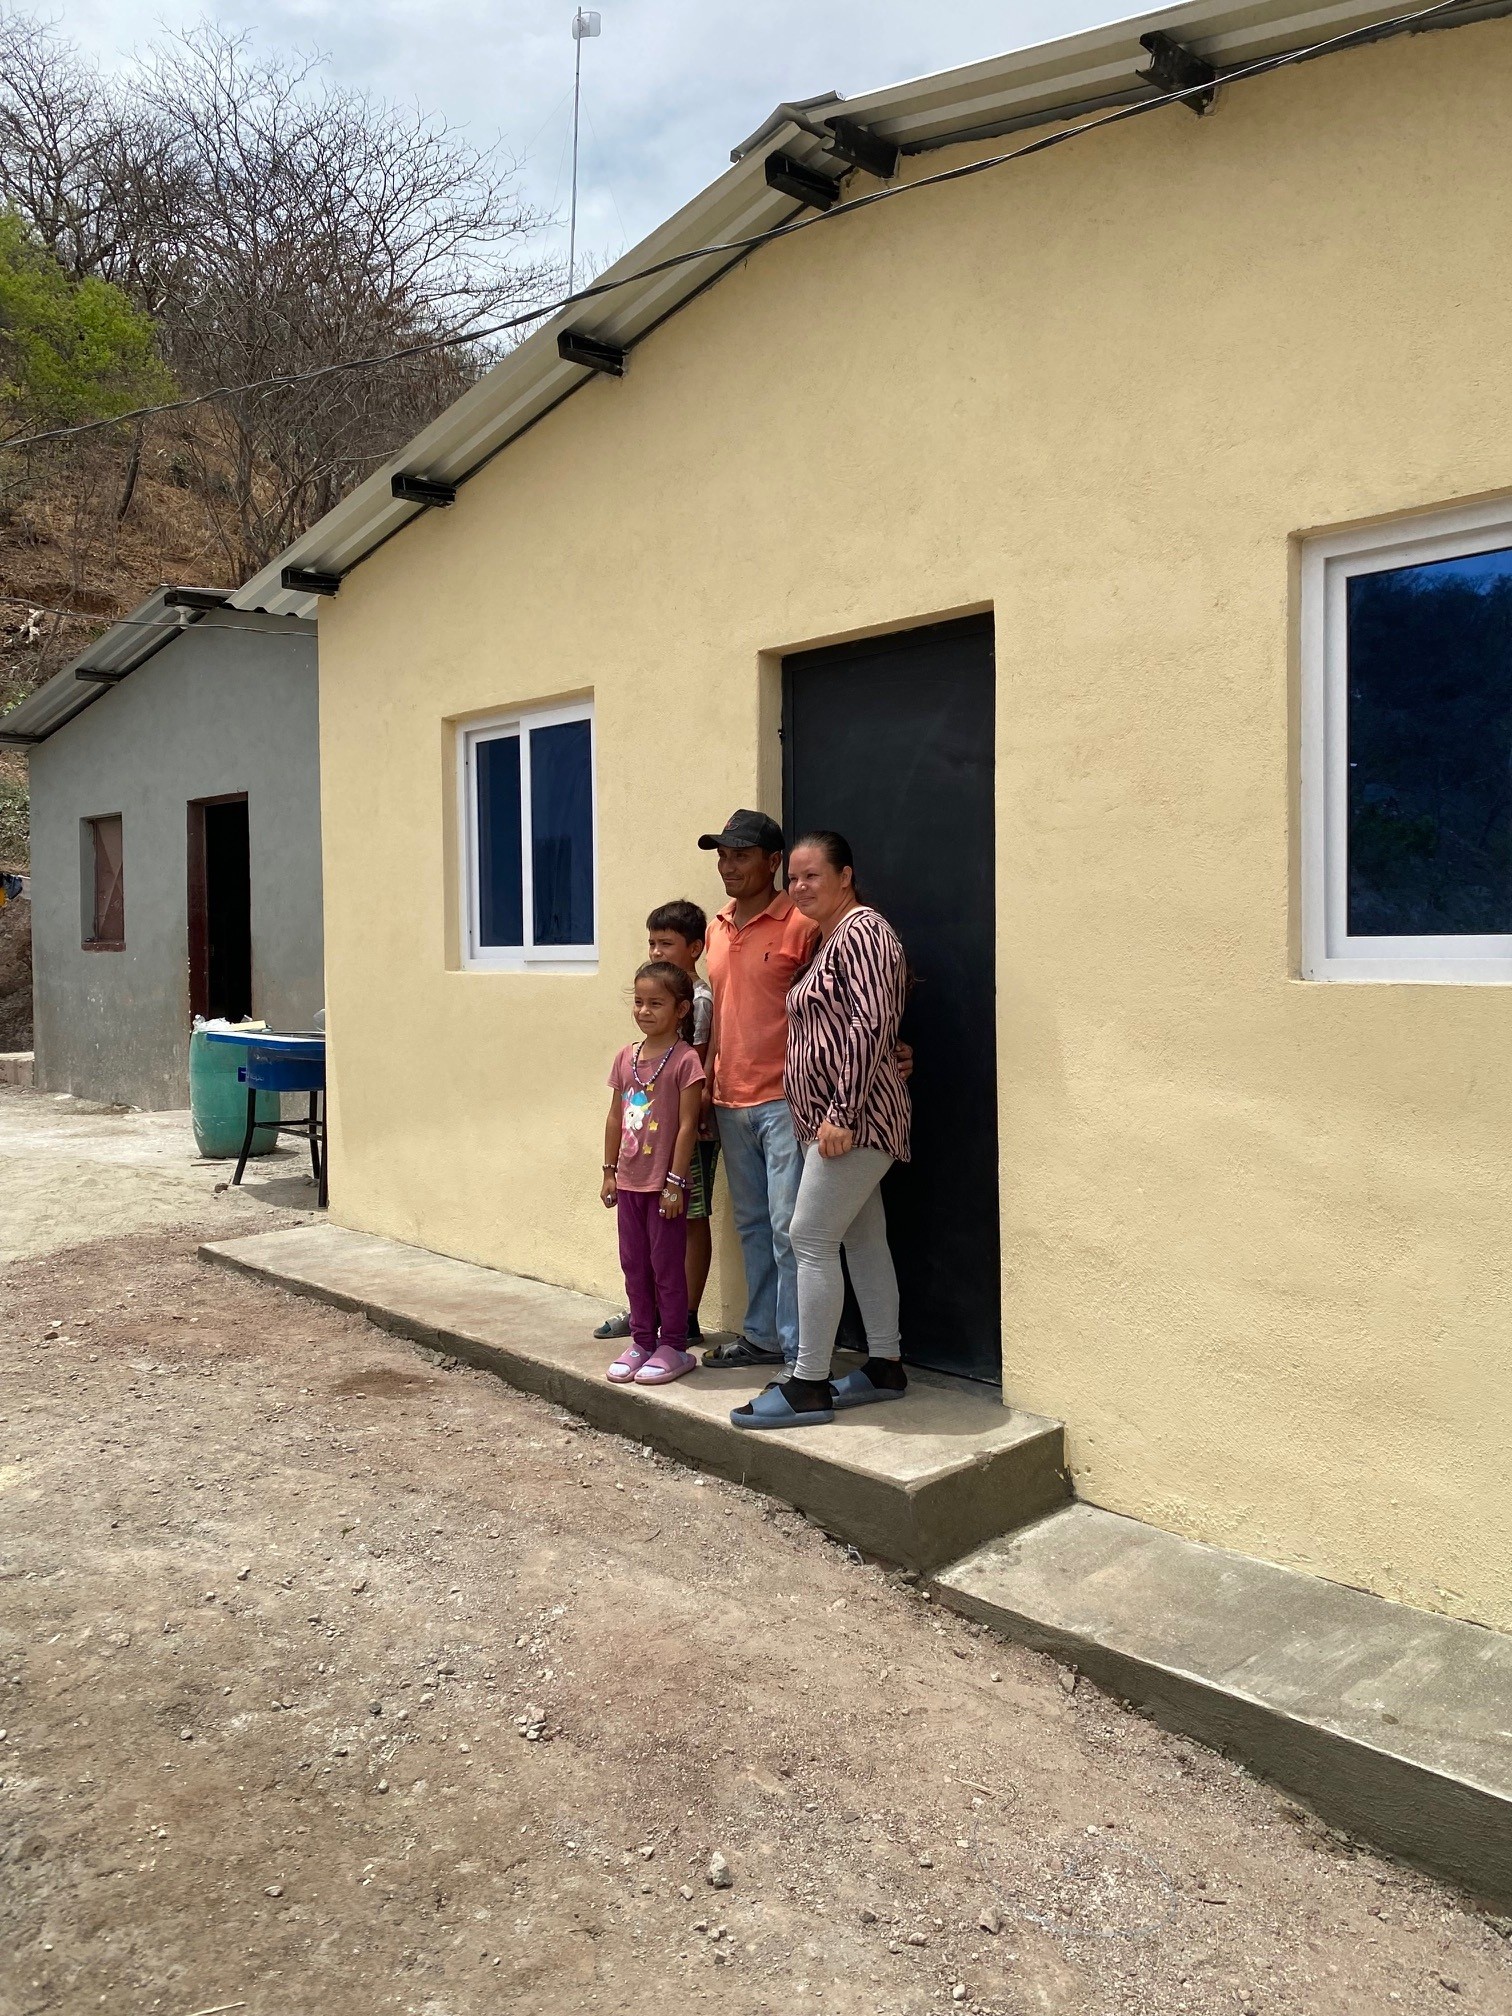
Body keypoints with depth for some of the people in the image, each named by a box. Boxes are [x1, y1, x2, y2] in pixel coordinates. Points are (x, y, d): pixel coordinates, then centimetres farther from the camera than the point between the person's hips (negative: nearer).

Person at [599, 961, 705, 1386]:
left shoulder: (685, 1060, -13)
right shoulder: (626, 1057, 6)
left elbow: (687, 1125, -14)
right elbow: (615, 1117, 12)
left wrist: (675, 1182, -15)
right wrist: (609, 1171, 12)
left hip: (665, 1184, -6)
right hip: (629, 1182, 6)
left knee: (667, 1265, 3)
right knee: (633, 1264, 13)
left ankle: (673, 1346, 15)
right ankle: (641, 1340, 25)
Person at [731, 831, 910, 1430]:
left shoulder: (861, 931, -12)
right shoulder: (830, 938, 19)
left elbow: (870, 1026, -21)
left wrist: (842, 1112, -23)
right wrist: (831, 1115, 16)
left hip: (853, 1117, -10)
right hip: (832, 1118, 10)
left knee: (810, 1238, -9)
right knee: (863, 1239, 13)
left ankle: (808, 1386, -3)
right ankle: (885, 1367, 21)